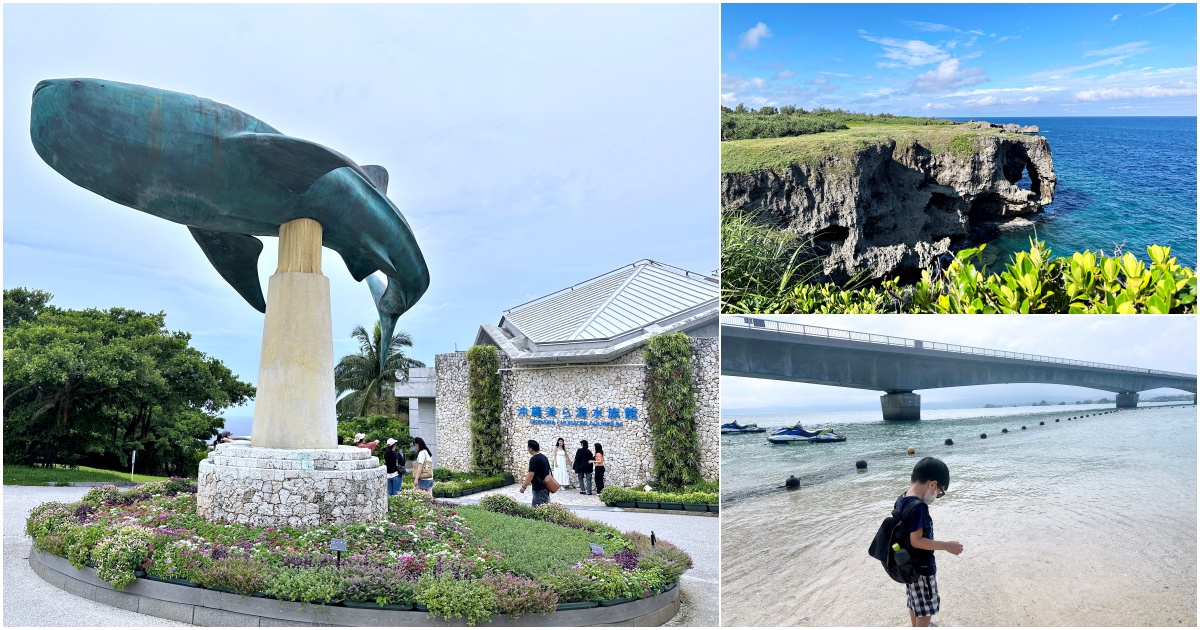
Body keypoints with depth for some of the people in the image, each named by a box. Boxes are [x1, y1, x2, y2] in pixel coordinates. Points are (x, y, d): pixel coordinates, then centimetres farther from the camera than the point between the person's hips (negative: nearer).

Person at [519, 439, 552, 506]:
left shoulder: (534, 459, -18)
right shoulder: (544, 457, 11)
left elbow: (531, 474, -24)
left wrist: (524, 486, -18)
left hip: (540, 489, -9)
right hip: (545, 486, 9)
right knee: (535, 506, 16)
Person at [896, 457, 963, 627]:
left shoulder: (901, 500, 0)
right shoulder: (918, 507, -28)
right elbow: (916, 541, -29)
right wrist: (946, 545, -22)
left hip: (909, 564, 9)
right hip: (922, 567, -9)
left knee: (915, 602, 26)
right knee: (926, 607, 10)